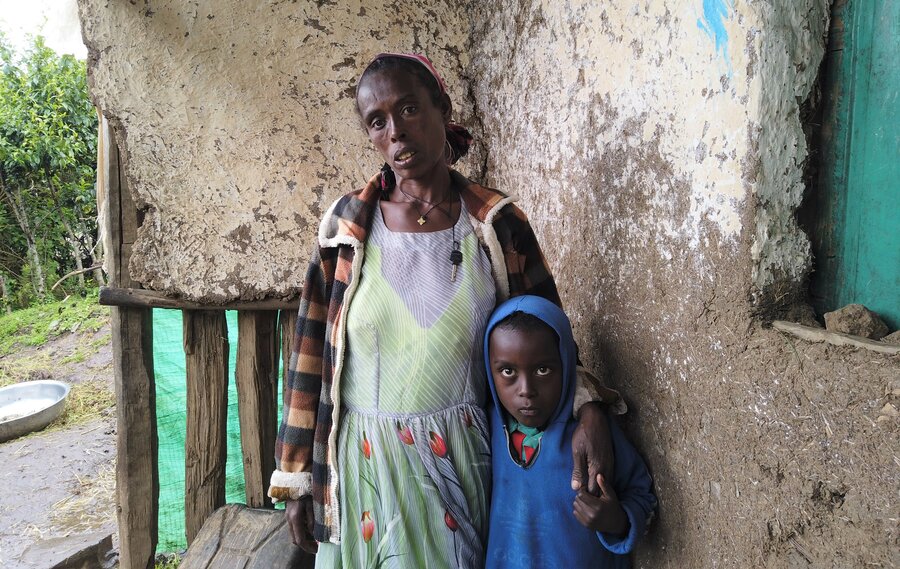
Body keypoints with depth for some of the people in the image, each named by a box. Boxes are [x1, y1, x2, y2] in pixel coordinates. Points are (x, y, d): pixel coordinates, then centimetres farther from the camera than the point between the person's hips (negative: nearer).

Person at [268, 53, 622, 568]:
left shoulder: (498, 225, -4)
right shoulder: (347, 224, -3)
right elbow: (311, 353, 1)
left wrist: (588, 405, -16)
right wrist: (296, 477, 3)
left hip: (459, 462, 0)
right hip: (363, 465, 1)